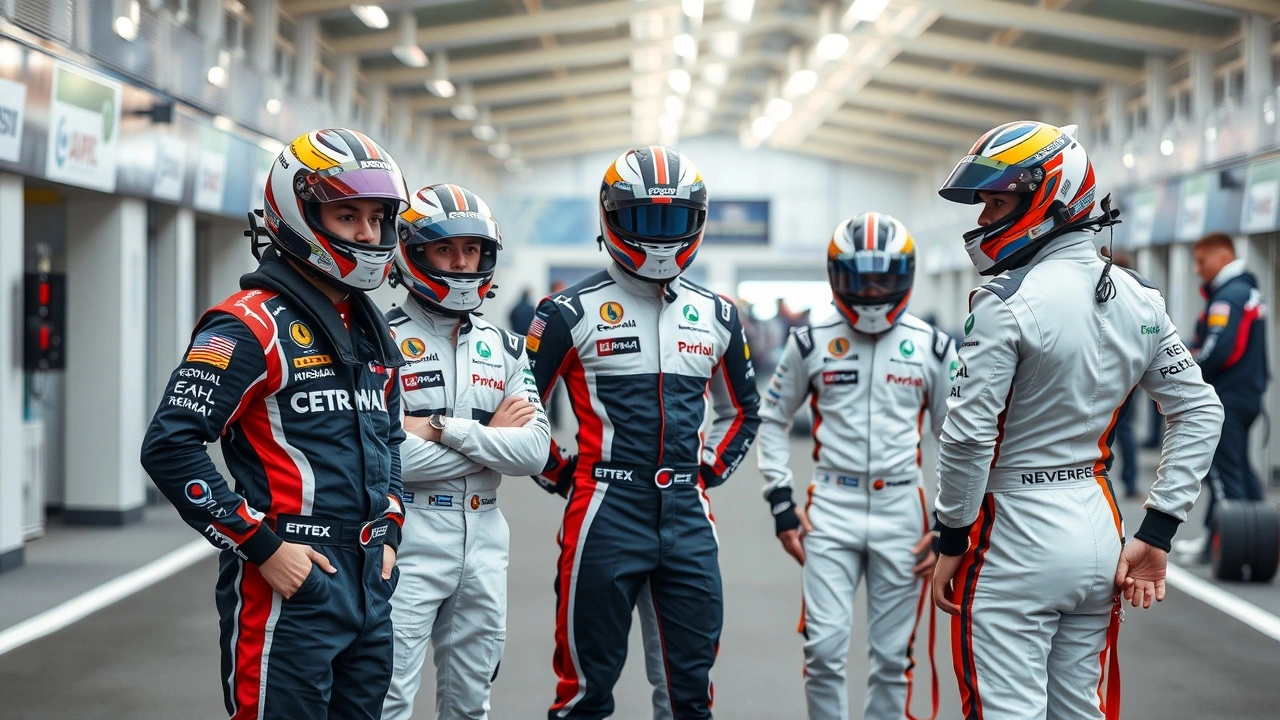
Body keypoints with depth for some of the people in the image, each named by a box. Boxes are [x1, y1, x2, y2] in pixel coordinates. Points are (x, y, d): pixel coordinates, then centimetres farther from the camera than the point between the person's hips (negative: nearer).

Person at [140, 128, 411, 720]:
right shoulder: (253, 326, -11)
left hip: (370, 583, 8)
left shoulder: (373, 332, 14)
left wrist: (387, 532, 13)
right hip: (288, 582, -8)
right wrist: (264, 547, -17)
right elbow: (169, 447, -17)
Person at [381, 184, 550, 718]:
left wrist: (444, 428, -15)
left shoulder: (504, 349, 10)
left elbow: (535, 450, -3)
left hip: (484, 543, 6)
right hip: (408, 541, -5)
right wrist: (489, 436, -9)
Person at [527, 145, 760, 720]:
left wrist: (709, 469, 13)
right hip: (606, 515, -4)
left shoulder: (716, 316, 11)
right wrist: (560, 475, 1)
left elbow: (742, 408, 25)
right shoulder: (573, 312, -3)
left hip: (687, 515, 4)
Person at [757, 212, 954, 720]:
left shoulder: (932, 347, 3)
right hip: (831, 510, -1)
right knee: (824, 651, -6)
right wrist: (780, 502, 3)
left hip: (902, 511, 1)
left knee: (892, 658, 7)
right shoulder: (811, 342, 1)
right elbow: (772, 419, 11)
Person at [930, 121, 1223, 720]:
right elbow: (1200, 413, 9)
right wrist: (1157, 532, 8)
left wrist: (951, 542, -6)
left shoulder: (1007, 301, -16)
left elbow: (969, 435, -18)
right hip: (1098, 529, 7)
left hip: (1016, 539, -7)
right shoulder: (1138, 299, 5)